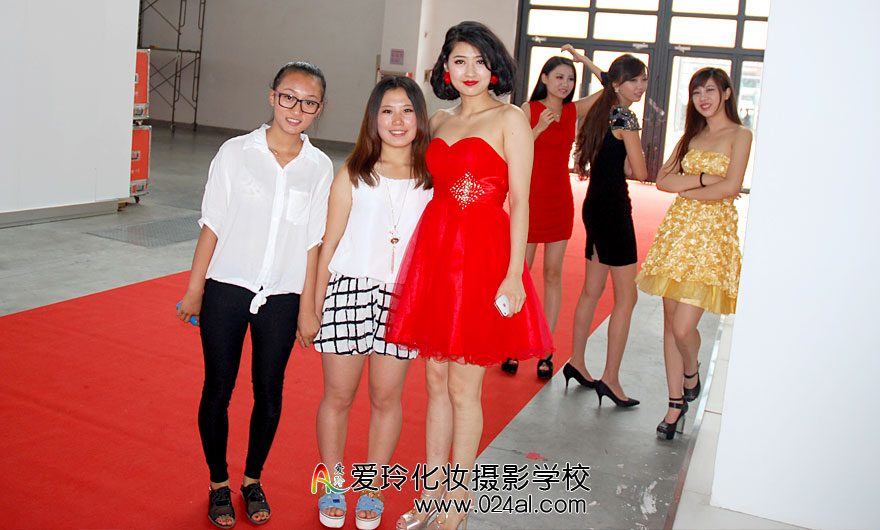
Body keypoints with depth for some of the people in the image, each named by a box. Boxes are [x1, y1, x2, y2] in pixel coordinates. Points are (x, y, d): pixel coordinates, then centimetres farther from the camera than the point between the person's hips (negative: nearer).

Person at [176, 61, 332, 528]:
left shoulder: (320, 168, 0)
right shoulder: (236, 153, -4)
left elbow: (313, 241, 2)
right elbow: (212, 225, -1)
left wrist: (307, 308, 3)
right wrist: (194, 290, 0)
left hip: (282, 297, 1)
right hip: (226, 289, -1)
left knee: (269, 393, 10)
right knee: (218, 388, 8)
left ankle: (253, 479, 32)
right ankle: (218, 483, 28)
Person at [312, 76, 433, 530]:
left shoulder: (434, 178, 3)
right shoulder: (353, 175, 2)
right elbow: (329, 244, 4)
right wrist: (315, 305, 2)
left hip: (404, 299, 1)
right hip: (350, 291, 0)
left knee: (386, 398, 10)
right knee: (338, 395, 8)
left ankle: (372, 490, 28)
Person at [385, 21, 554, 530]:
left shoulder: (510, 119, -2)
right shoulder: (439, 122, 15)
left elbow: (519, 201, -7)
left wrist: (514, 274, -14)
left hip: (483, 256, -5)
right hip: (433, 251, 6)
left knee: (463, 387, 2)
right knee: (436, 382, 12)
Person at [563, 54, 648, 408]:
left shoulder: (601, 110, 14)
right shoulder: (626, 117, -13)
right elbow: (639, 172, -13)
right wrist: (630, 166, 7)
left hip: (594, 204, 10)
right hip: (613, 208, -10)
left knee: (592, 289, 16)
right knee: (626, 296, -4)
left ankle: (576, 363, 25)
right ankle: (610, 379, -2)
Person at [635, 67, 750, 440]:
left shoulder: (739, 135, -1)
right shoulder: (691, 136, 17)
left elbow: (730, 187, -12)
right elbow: (662, 180, 4)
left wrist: (686, 190, -3)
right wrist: (703, 178, -9)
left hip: (713, 233, -5)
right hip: (678, 228, 6)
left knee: (683, 327, -12)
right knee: (670, 321, 5)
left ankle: (691, 372, 23)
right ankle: (676, 402, 17)